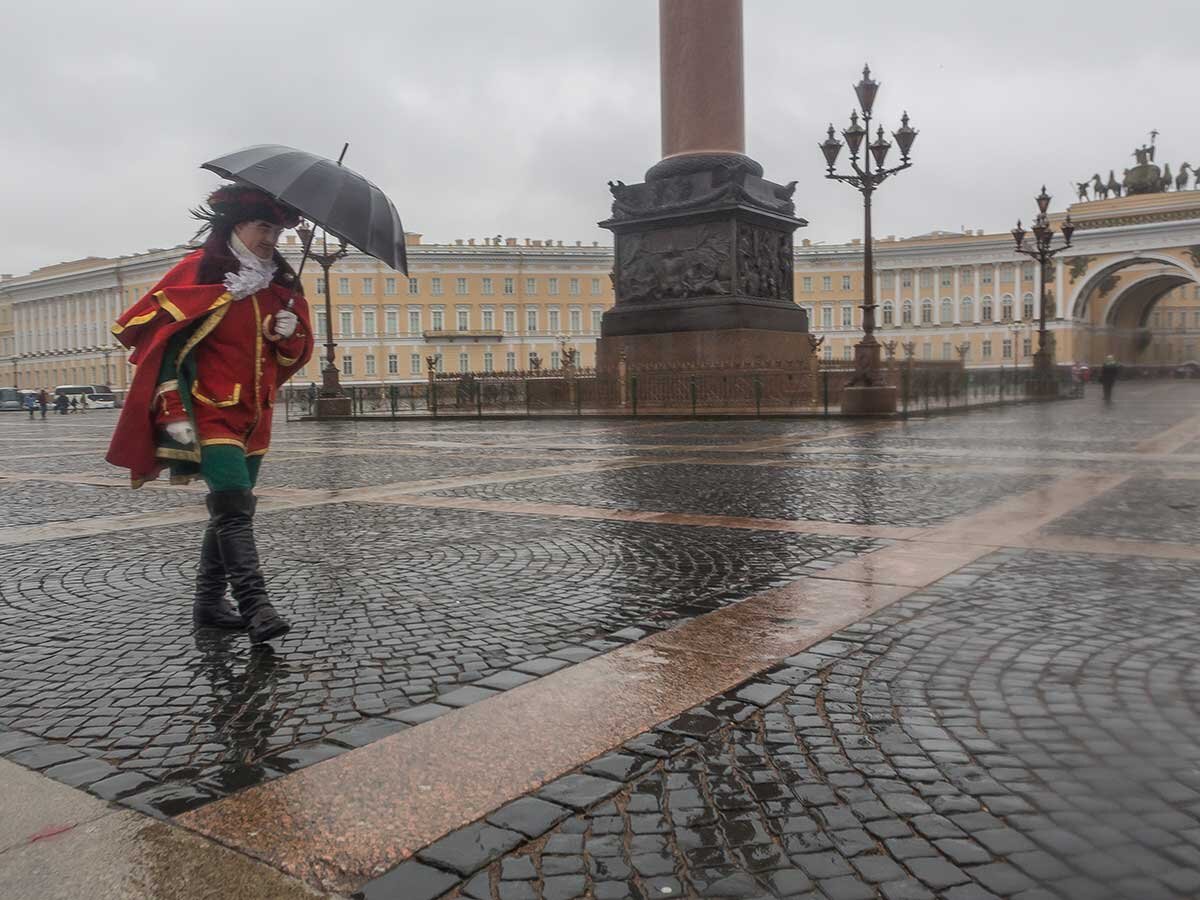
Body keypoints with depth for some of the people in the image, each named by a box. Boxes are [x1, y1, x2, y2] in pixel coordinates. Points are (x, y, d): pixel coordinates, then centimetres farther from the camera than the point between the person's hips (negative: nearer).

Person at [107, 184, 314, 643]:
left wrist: (289, 333, -7)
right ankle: (255, 606, -20)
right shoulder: (197, 271, -6)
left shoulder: (280, 284, 12)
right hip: (210, 410, -6)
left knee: (230, 507, 11)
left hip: (255, 414, 7)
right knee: (234, 504, -17)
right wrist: (174, 411, -18)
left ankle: (208, 603, 22)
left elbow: (297, 352, 18)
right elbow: (152, 332, -9)